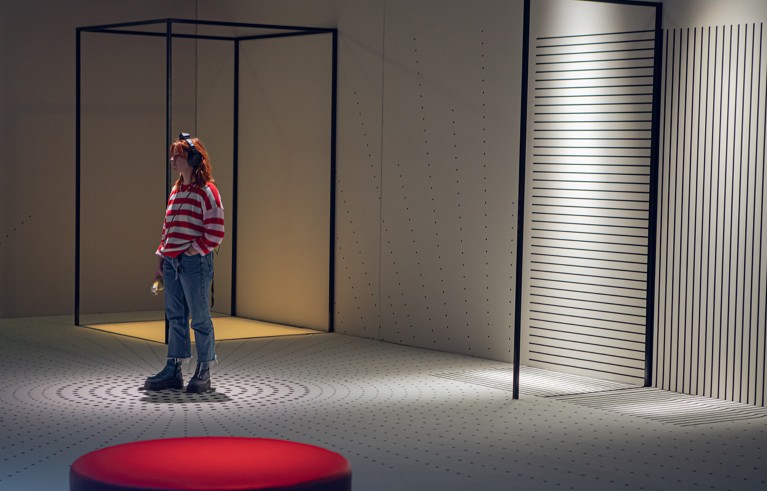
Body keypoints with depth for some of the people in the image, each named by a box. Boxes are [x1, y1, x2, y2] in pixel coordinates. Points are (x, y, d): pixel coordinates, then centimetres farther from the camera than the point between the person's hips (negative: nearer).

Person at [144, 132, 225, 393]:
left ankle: (203, 372, 8)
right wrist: (161, 255, 16)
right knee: (175, 317, 11)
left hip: (195, 262, -8)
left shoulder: (206, 191, -9)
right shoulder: (176, 190, 15)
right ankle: (173, 369, 16)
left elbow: (216, 231, -13)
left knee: (200, 318, 0)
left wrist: (196, 249, -13)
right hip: (172, 262, 8)